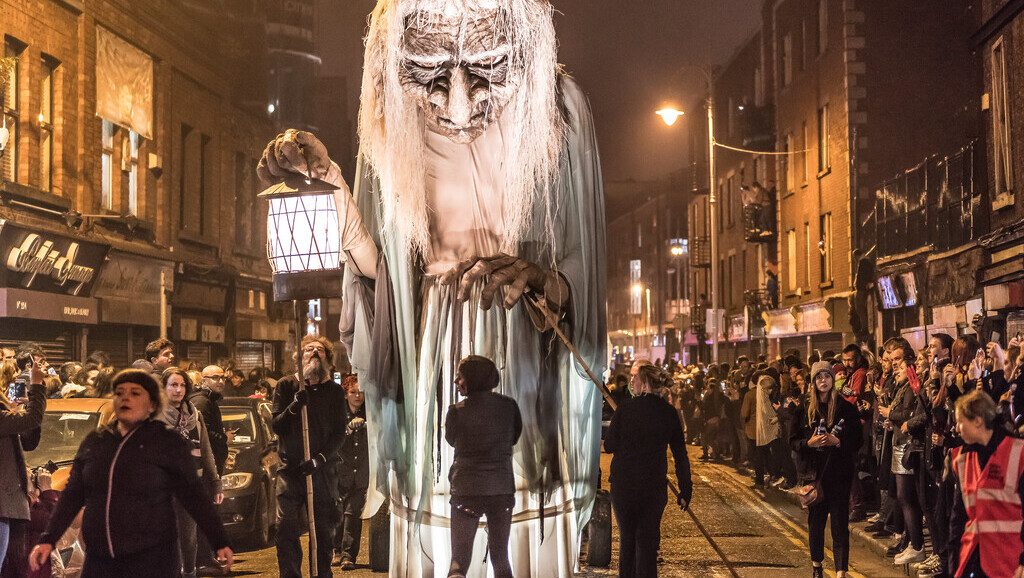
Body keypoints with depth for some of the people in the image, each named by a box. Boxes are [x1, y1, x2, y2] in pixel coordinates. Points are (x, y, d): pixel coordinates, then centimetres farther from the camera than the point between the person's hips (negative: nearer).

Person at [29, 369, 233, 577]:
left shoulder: (168, 443, -1)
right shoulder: (93, 442, 11)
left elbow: (194, 495, -2)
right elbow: (72, 496, 15)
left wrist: (220, 543, -6)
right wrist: (48, 540, 7)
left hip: (152, 560, -4)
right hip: (98, 560, 4)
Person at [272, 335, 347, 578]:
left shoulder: (335, 391, 6)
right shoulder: (286, 386, 5)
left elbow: (340, 434, 1)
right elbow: (276, 426, 0)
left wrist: (320, 459, -13)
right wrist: (294, 406, -18)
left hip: (322, 470, 1)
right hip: (290, 468, -1)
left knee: (324, 530, 5)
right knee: (286, 530, -6)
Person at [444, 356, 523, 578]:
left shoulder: (457, 411, -10)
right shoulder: (509, 406, -3)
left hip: (466, 490, -2)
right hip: (503, 489, 3)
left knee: (459, 558, 2)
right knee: (500, 557, 16)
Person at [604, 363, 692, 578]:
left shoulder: (625, 409, -10)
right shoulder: (669, 413, -2)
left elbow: (609, 446, -3)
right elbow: (681, 455, 0)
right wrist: (685, 491, 5)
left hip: (623, 485, -1)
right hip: (655, 487, 1)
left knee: (627, 538, 14)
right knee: (648, 540, 9)